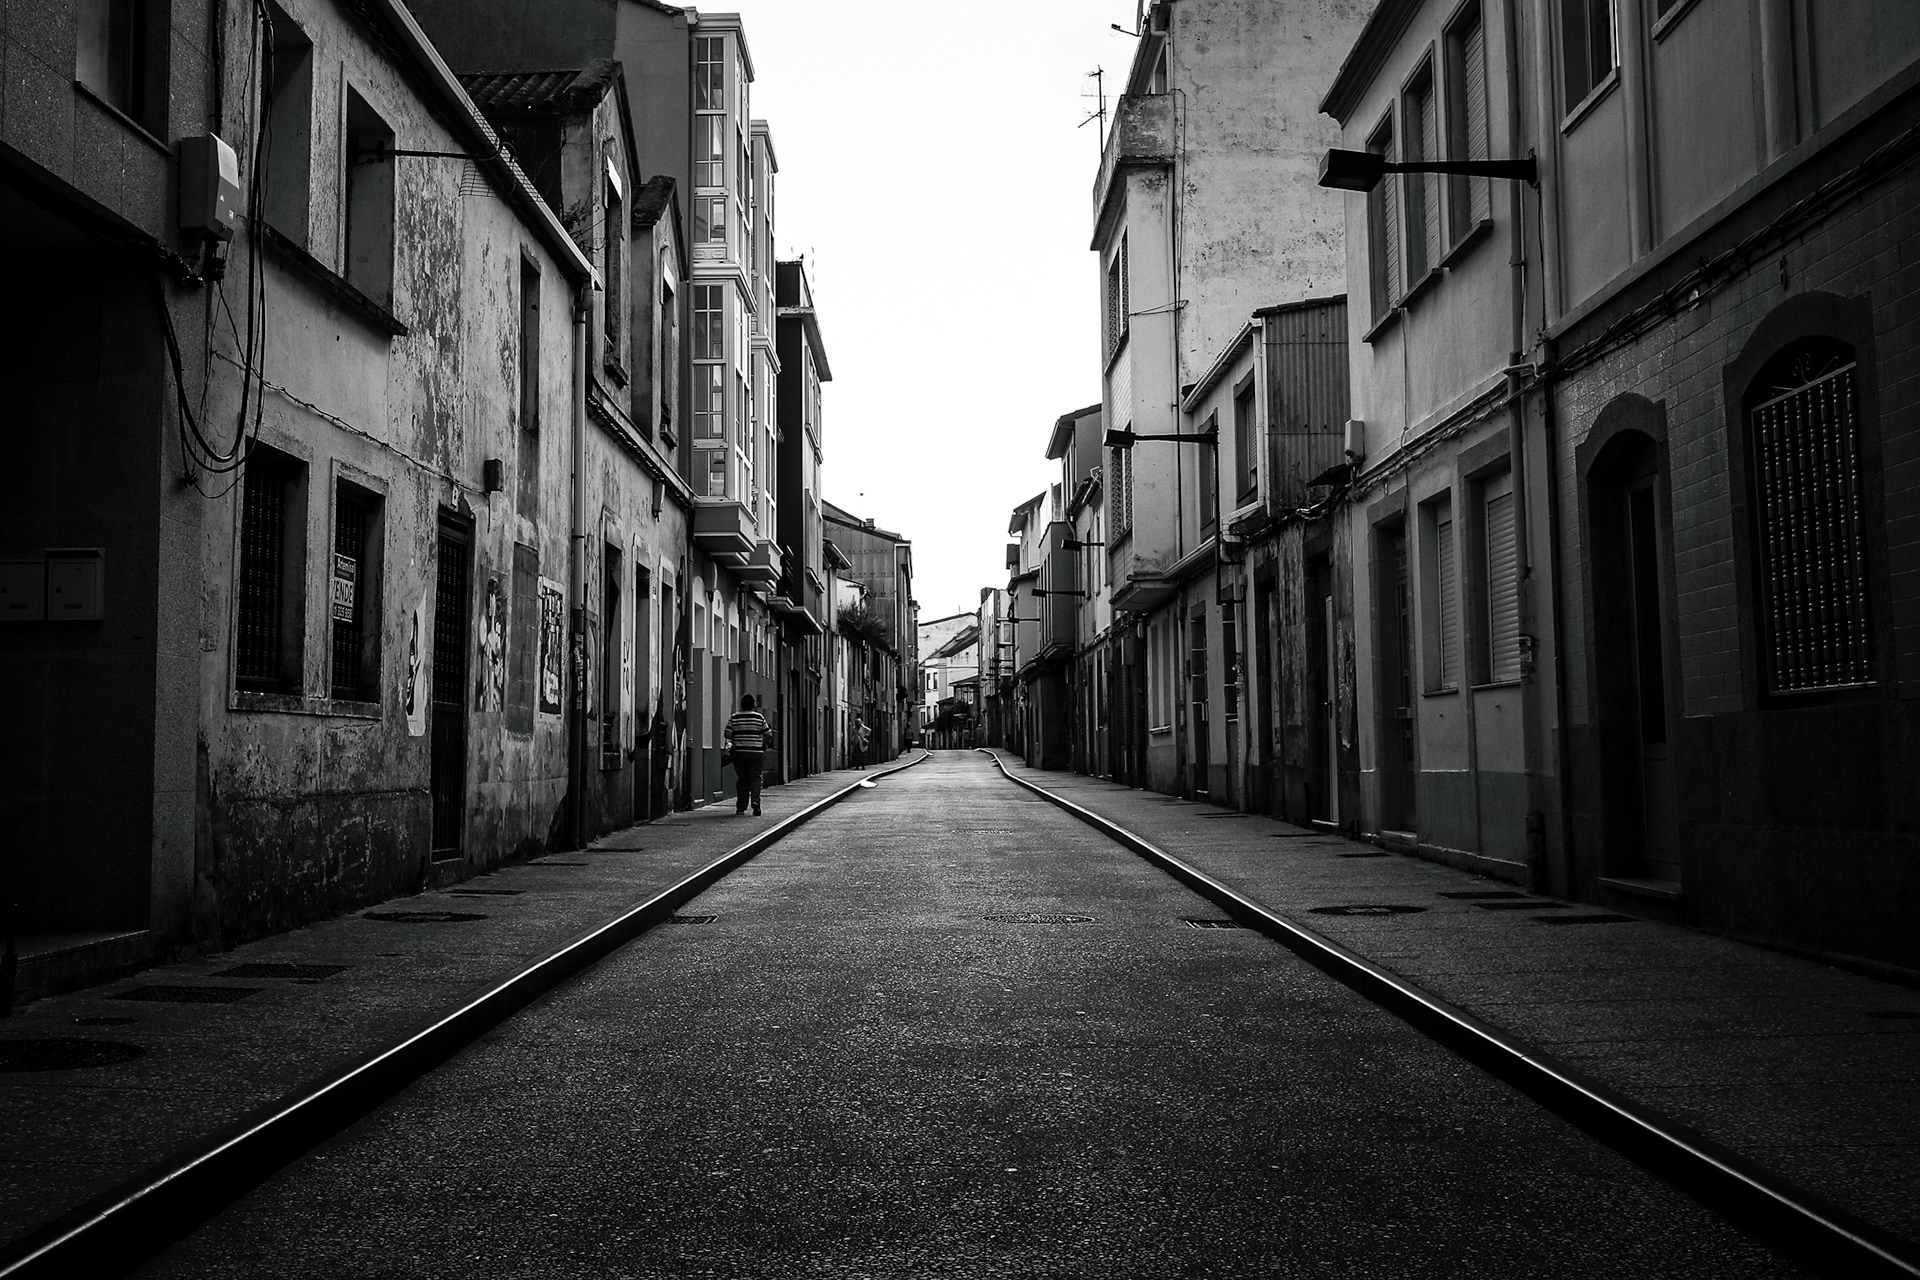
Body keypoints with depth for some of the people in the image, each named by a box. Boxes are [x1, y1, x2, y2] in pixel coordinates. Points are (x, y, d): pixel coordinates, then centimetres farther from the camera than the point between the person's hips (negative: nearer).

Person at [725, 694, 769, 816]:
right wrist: (764, 746, 18)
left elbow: (728, 734, -1)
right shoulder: (759, 717, 1)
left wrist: (731, 744, 17)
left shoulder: (734, 718, 1)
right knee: (755, 778, 2)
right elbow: (767, 735, 3)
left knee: (742, 779, 7)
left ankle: (741, 807, 7)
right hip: (756, 752, -1)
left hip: (739, 752, 1)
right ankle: (755, 800, -20)